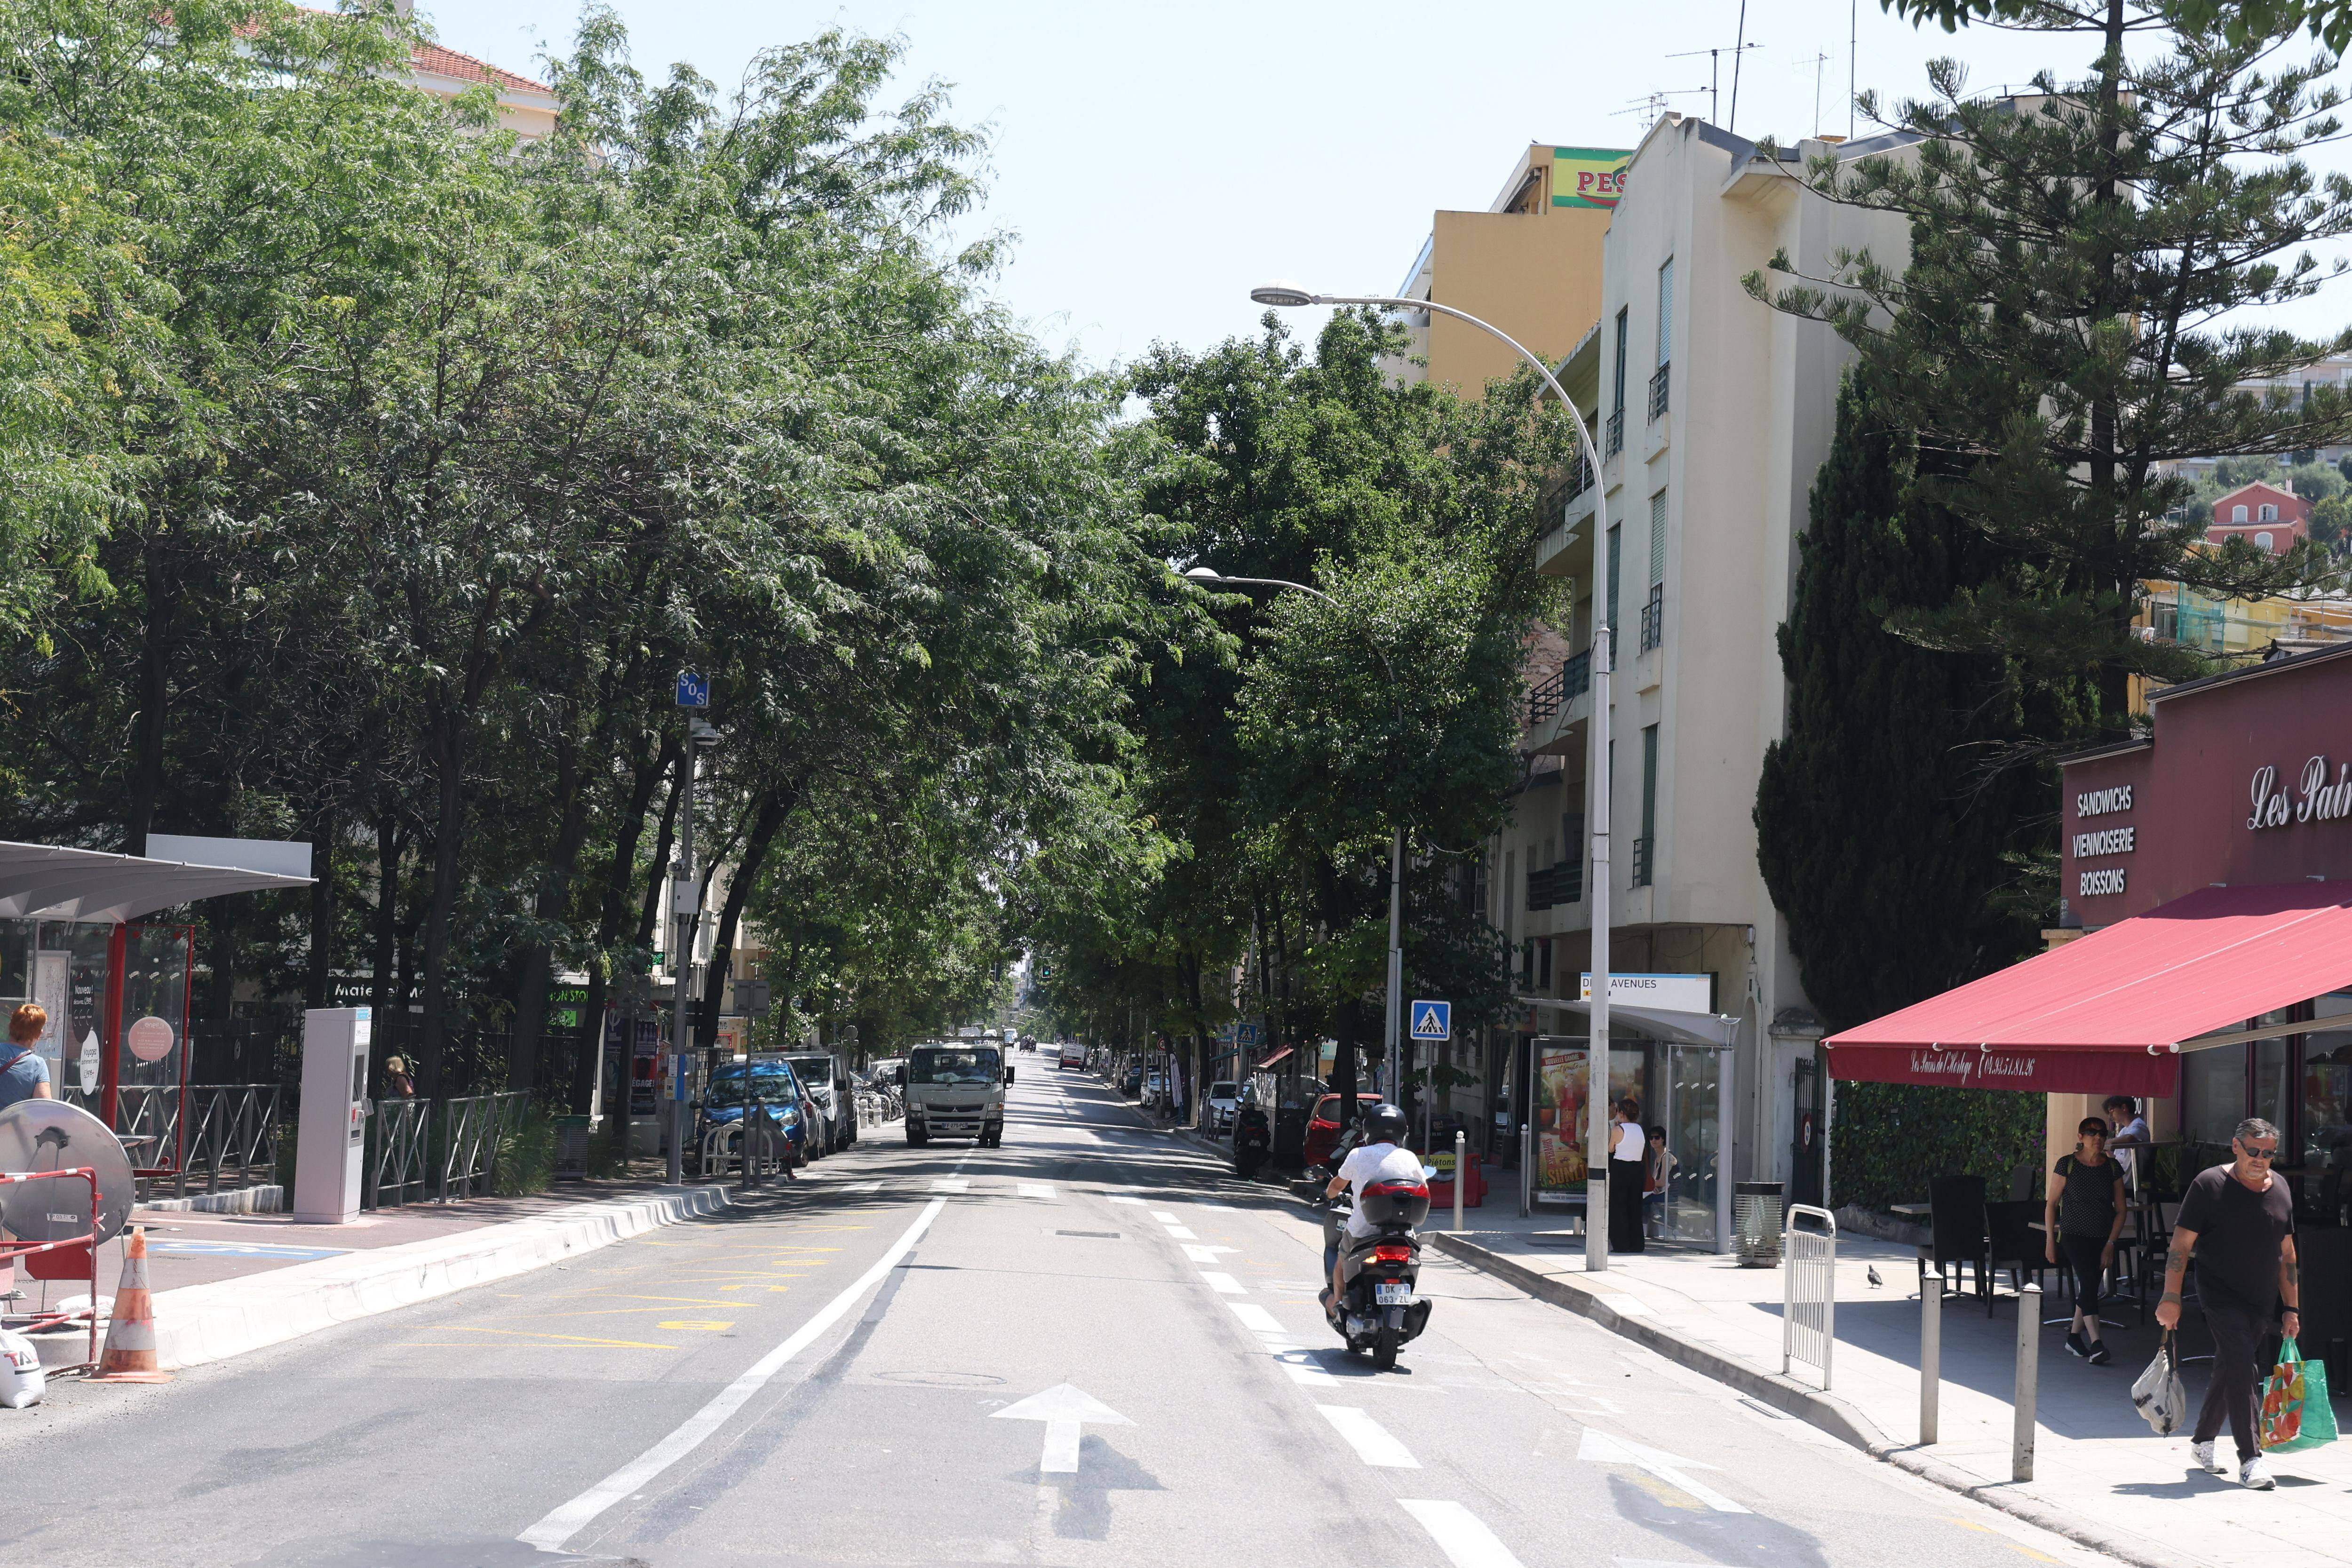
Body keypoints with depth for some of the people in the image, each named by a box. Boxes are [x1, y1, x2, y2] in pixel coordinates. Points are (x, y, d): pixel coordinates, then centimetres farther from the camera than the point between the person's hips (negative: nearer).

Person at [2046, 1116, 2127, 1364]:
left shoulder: (2113, 1168, 4)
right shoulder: (2067, 1165, -4)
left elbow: (2120, 1210, 6)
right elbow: (2051, 1204, 0)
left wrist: (2110, 1244, -2)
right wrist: (2050, 1239, -2)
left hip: (2102, 1239, 4)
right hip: (2073, 1235, -4)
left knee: (2089, 1288, 9)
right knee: (2088, 1282, -19)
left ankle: (2074, 1337, 27)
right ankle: (2096, 1343, -25)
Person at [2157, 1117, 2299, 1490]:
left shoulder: (2279, 1189, 8)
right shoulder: (2209, 1185, -8)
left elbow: (2286, 1255, 15)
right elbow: (2181, 1243, -8)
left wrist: (2291, 1309, 12)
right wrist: (2171, 1297, -14)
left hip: (2261, 1302, 5)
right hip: (2221, 1295, -5)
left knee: (2230, 1370, 13)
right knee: (2240, 1366, -17)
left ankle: (2202, 1440, 32)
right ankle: (2250, 1458, -18)